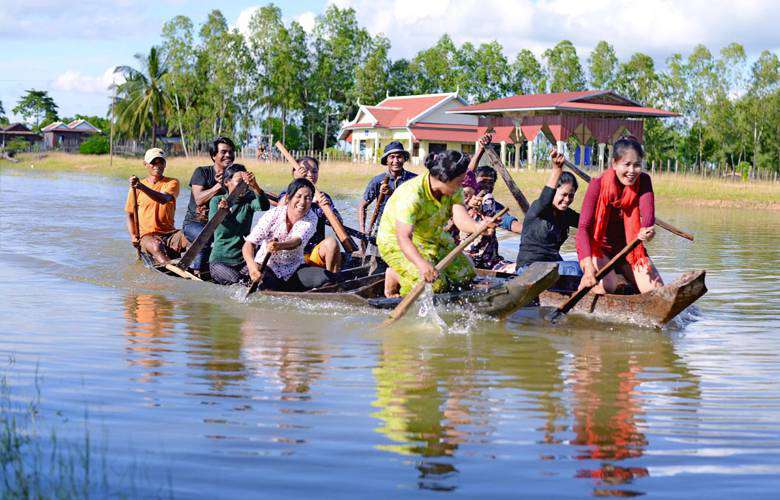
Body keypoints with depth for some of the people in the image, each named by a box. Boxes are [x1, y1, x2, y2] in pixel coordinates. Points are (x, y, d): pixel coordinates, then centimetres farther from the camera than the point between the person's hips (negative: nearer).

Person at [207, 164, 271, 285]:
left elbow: (264, 206, -21)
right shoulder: (216, 201, 1)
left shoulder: (249, 200, 3)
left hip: (243, 260, 3)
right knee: (238, 282, -30)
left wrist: (255, 187, -41)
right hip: (220, 260, -3)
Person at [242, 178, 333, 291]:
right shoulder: (272, 215, -15)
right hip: (267, 265, -2)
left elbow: (297, 241, -29)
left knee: (325, 277, -23)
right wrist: (251, 265, -44)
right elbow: (249, 244, -21)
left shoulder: (311, 218, -9)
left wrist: (280, 246, -53)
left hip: (294, 268, 2)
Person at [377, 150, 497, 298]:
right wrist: (421, 263, -62)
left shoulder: (454, 190, -14)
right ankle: (393, 276, 3)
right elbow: (403, 237, -45)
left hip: (432, 237, 8)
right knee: (435, 284, -26)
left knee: (465, 275, 11)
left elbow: (460, 219, -29)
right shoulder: (411, 195, -37)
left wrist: (478, 227, -53)